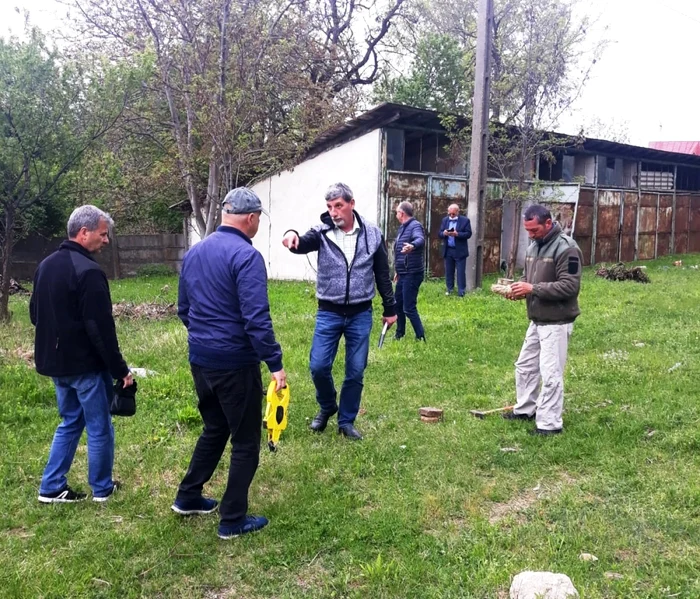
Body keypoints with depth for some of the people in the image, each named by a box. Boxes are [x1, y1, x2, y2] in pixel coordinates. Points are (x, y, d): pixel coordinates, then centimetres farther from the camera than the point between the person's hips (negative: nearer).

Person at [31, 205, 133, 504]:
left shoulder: (46, 265, 8)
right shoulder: (88, 271, -21)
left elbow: (35, 314, 17)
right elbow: (100, 328, -23)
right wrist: (120, 369, -16)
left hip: (55, 361, 9)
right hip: (86, 364, -9)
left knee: (70, 422, 20)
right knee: (99, 428, 7)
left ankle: (52, 488, 21)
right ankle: (102, 488, 20)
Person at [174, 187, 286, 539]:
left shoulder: (194, 253, 8)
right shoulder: (246, 256, -17)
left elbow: (183, 309, 16)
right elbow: (256, 318, -23)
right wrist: (275, 363, -18)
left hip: (200, 360, 8)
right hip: (235, 363, -8)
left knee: (214, 429, 25)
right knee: (245, 441, 6)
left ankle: (188, 497, 33)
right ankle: (233, 520, 13)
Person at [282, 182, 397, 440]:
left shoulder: (372, 234, -1)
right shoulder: (322, 232, -4)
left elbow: (382, 274, 7)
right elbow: (303, 244, -26)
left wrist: (390, 309, 10)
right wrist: (292, 236, -50)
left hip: (360, 315, 1)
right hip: (329, 313, 0)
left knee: (355, 372, 6)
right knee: (318, 366, -3)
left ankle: (346, 421, 24)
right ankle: (327, 407, 26)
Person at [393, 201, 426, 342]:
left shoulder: (415, 226, -17)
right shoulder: (404, 227, 15)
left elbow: (420, 239, -41)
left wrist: (412, 246, -64)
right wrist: (398, 271, 31)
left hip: (412, 274, -10)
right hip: (404, 274, 10)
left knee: (409, 308, -10)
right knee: (398, 303, 18)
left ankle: (421, 337, -3)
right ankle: (399, 333, 33)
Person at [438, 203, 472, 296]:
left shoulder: (465, 220, -3)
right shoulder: (444, 220, 9)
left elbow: (468, 234, -9)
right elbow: (439, 234, 6)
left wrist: (457, 234, -23)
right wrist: (444, 233, -17)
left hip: (460, 251, -4)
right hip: (448, 250, 4)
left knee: (461, 272, -2)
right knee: (448, 271, 11)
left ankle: (461, 292, 2)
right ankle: (449, 289, 22)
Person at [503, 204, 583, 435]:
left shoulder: (566, 248, -17)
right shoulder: (533, 246, 11)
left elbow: (570, 286, -24)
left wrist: (533, 288, -25)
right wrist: (520, 287, -2)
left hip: (556, 322, -9)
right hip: (537, 320, 9)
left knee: (550, 374, -4)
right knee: (525, 366, 18)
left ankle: (550, 424, 6)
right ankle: (525, 409, 34)